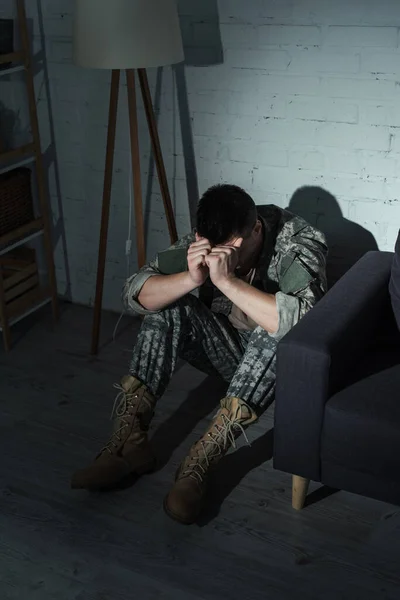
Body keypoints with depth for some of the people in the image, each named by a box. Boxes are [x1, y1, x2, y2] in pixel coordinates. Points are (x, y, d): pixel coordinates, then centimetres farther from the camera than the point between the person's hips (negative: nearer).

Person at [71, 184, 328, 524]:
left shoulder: (299, 243, -25)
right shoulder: (204, 239, -13)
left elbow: (302, 322, -44)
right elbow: (135, 294, -19)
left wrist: (227, 280, -45)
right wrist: (191, 277, -37)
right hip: (227, 349, 4)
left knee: (277, 335, -39)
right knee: (170, 309, -21)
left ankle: (199, 463, -40)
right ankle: (129, 441, -27)